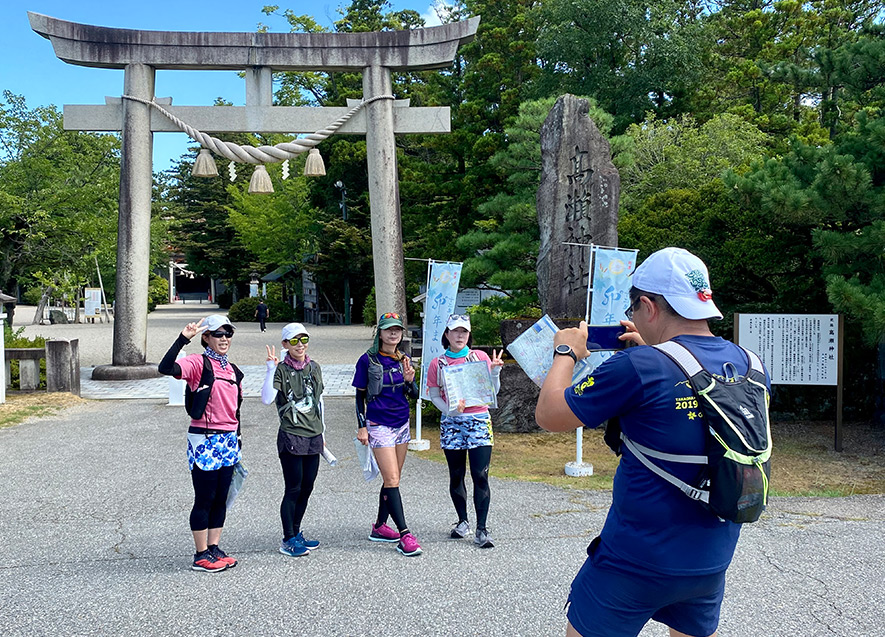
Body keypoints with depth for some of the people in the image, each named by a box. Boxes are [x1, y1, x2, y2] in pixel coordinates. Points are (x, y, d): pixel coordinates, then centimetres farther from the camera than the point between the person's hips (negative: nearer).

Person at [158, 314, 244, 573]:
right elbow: (165, 368, -27)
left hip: (229, 441, 7)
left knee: (221, 498, 12)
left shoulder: (232, 370, 14)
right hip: (204, 441, -7)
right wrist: (183, 339, -31)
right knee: (204, 499, 1)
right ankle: (201, 555, 11)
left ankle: (214, 549, 23)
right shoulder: (197, 363, -8)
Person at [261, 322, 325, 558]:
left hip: (313, 437, 6)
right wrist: (270, 370, -28)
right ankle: (288, 540, 8)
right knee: (293, 489, -2)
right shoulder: (281, 370, -8)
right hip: (291, 438, -6)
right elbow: (266, 399, -22)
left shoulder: (314, 367, 9)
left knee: (307, 488, 10)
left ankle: (296, 533, 24)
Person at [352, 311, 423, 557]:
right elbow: (360, 395, -2)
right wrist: (361, 426, -6)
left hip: (402, 424, 6)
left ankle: (380, 527, 23)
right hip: (379, 424, -6)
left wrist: (409, 380, -12)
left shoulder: (404, 360, 7)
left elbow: (414, 395, 8)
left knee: (393, 479, 10)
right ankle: (405, 536, -13)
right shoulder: (368, 360, -6)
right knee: (391, 480, -10)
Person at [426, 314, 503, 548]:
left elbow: (493, 391, 6)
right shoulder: (437, 364, 6)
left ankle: (481, 529, -2)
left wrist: (495, 372, -12)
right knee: (456, 476, 9)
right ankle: (463, 522, 26)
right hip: (451, 423, 1)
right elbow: (434, 395, 6)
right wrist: (449, 409, -11)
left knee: (480, 476, -7)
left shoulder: (480, 357, 5)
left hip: (479, 421, -1)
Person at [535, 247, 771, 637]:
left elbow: (548, 415, -11)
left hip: (638, 562, -6)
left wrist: (566, 352, 4)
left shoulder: (638, 368, -22)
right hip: (713, 560, 6)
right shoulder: (749, 366, -3)